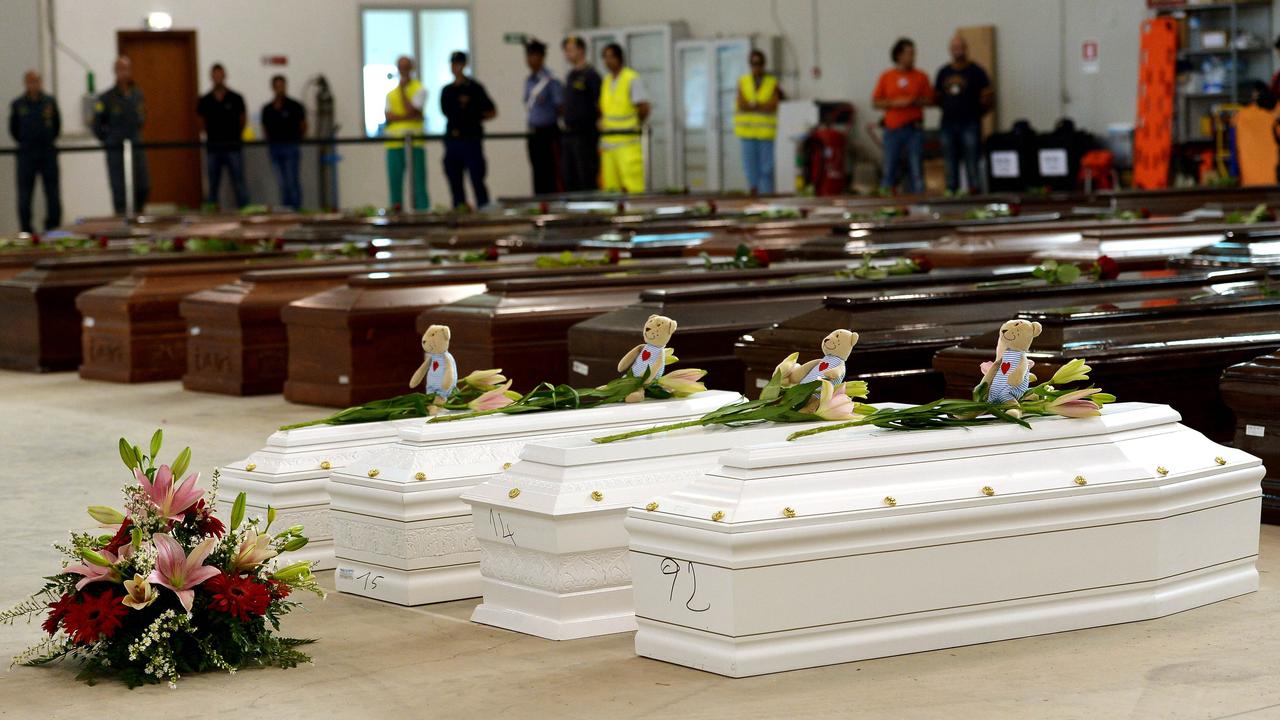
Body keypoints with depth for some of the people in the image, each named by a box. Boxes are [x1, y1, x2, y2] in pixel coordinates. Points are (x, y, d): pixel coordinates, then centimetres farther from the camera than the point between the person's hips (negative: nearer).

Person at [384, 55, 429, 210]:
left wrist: (402, 89, -2)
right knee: (394, 183, 2)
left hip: (414, 143, -4)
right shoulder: (391, 93, 17)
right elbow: (388, 116, 3)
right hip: (394, 144, 4)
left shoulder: (419, 89, 6)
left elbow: (410, 110, -8)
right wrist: (408, 117, -9)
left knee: (418, 183, -6)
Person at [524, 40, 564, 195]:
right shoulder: (529, 80, 13)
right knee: (538, 174, 9)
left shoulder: (551, 80, -10)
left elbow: (561, 108, -9)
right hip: (534, 134, 7)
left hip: (549, 133, -7)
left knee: (552, 174, -7)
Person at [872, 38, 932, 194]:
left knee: (916, 171, -3)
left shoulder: (921, 77, 7)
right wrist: (895, 103, -10)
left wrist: (915, 102, -12)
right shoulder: (886, 76, 6)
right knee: (889, 170, 1)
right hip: (893, 129, 0)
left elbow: (929, 100, 7)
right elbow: (876, 102, 5)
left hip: (914, 129, 0)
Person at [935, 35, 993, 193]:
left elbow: (988, 96, 1)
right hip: (948, 124, 4)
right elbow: (937, 96, 20)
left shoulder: (976, 71, 1)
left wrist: (976, 112, 1)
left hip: (970, 123, -4)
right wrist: (948, 110, 11)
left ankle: (974, 189, -9)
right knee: (950, 162, 4)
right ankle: (951, 191, 7)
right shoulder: (944, 72, 14)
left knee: (971, 161, -9)